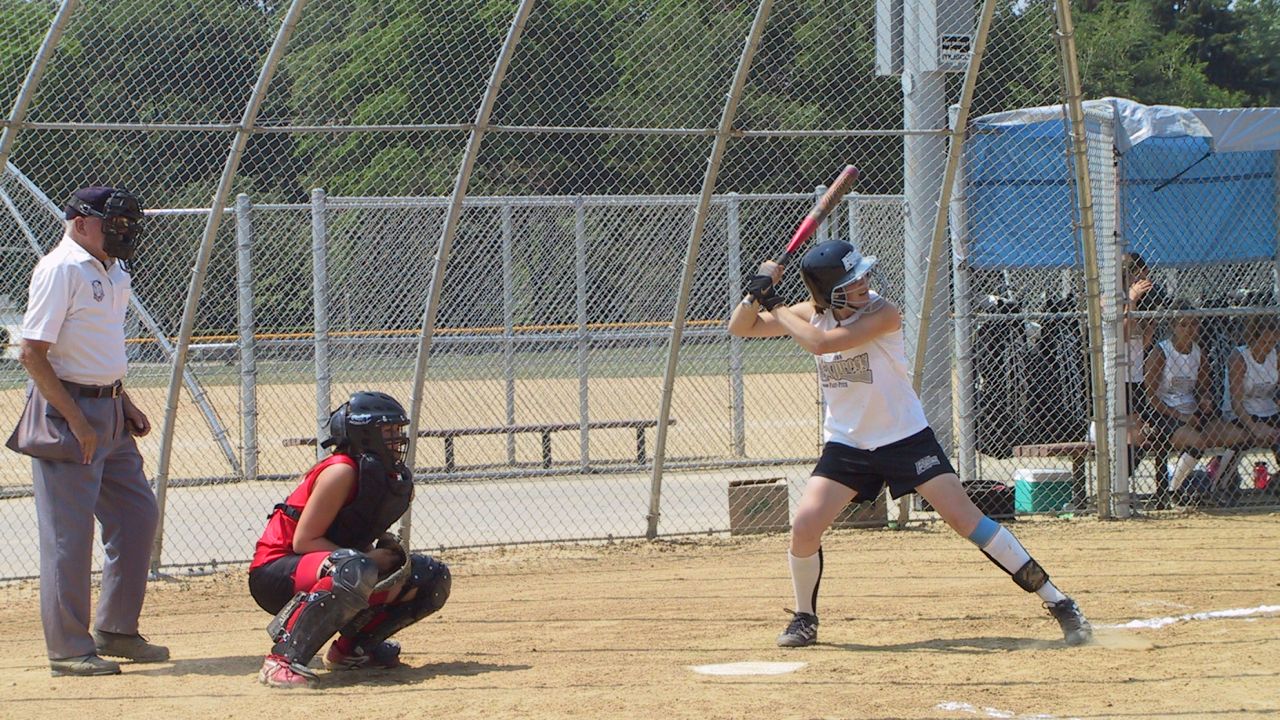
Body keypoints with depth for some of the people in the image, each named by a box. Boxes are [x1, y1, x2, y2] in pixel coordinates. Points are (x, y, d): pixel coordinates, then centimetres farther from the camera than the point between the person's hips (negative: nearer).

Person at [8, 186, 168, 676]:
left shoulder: (112, 272, 14)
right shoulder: (60, 269, -14)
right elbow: (32, 352, -18)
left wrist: (124, 403, 12)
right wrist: (75, 419, -21)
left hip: (109, 412, 9)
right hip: (65, 413, -9)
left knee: (137, 516, 12)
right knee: (69, 531, -5)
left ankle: (116, 630, 23)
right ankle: (69, 649, 0)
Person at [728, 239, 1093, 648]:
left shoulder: (881, 314, -20)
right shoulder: (812, 315, -3)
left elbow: (821, 342, -32)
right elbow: (739, 328, 2)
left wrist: (777, 309, -20)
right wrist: (758, 294, -17)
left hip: (907, 440, -4)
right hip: (846, 445, 4)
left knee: (966, 519, -11)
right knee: (805, 526, -12)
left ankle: (1057, 603, -6)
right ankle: (804, 619, 13)